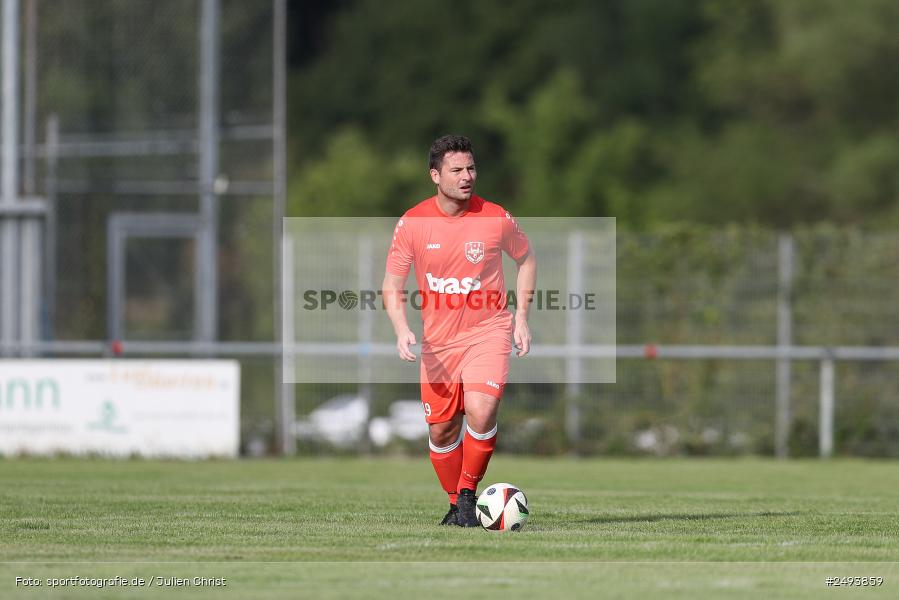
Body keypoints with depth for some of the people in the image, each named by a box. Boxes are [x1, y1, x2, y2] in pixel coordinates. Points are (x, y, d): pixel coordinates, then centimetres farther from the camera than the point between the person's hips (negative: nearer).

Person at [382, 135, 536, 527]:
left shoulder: (497, 218, -7)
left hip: (488, 331, -2)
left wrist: (521, 319, 5)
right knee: (441, 430, 6)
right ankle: (456, 504, 27)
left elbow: (526, 259, 12)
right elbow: (392, 285, 2)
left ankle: (468, 493, -4)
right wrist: (402, 330, -15)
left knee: (480, 412, -23)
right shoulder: (412, 223, -5)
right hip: (438, 340, 2)